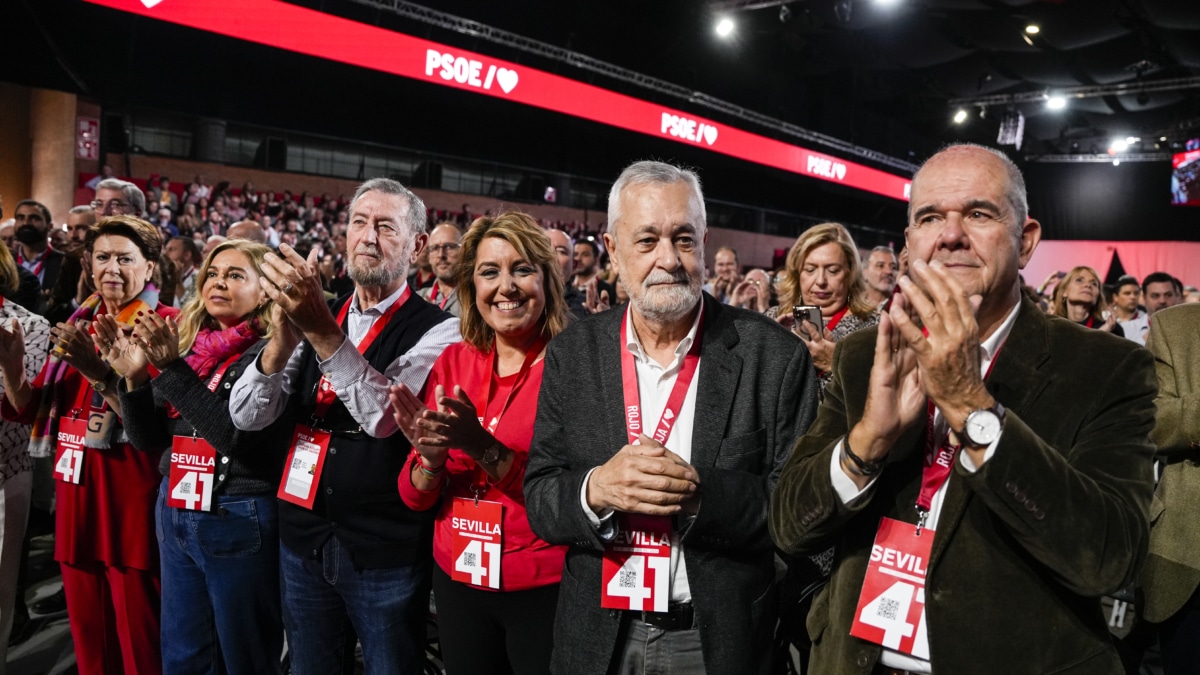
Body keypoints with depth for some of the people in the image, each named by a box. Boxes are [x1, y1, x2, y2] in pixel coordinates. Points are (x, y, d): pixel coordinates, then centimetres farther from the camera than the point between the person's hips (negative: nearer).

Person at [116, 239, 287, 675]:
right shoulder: (188, 345, 8)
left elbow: (239, 435, -24)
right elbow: (147, 440, 8)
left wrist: (172, 369, -25)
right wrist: (135, 376, -8)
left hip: (238, 519, -6)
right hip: (174, 513, 6)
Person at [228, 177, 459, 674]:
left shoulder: (437, 331, -10)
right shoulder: (314, 314, 4)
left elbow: (386, 416, -26)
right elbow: (246, 417, -5)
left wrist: (320, 330, -35)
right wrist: (286, 332, -22)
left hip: (385, 551, -4)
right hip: (303, 538, 5)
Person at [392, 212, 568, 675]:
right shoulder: (453, 362, 0)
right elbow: (415, 497, 2)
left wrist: (482, 446, -28)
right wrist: (432, 458, -19)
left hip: (546, 590, -4)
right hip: (457, 581, 5)